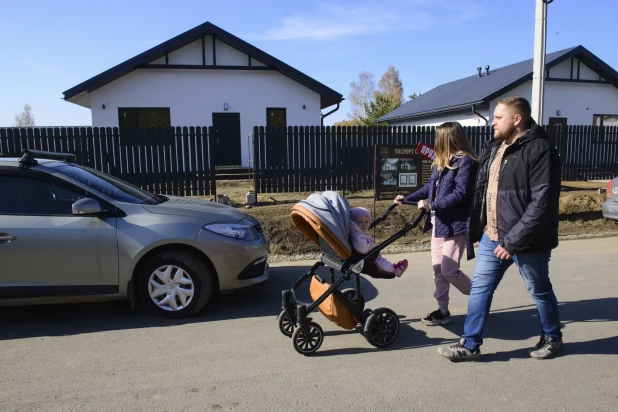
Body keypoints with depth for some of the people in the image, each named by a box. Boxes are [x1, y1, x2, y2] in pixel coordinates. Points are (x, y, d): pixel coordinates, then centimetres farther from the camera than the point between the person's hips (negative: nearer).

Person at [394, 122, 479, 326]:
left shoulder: (466, 161, -12)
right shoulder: (441, 162, 14)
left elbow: (461, 194, -20)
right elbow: (430, 187, 21)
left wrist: (431, 205, -21)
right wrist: (407, 198, 17)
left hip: (455, 224, -8)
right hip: (438, 222, 9)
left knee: (449, 270, -6)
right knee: (438, 269, 9)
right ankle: (443, 311, 20)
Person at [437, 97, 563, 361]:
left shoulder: (539, 150, -17)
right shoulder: (494, 148, 9)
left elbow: (542, 203, -23)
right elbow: (481, 191, 14)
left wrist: (512, 241, -23)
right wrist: (475, 229, 12)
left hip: (526, 241, -7)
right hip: (492, 236, 7)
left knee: (539, 291, 13)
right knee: (480, 287, 8)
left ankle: (552, 338, 37)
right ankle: (470, 345, 18)